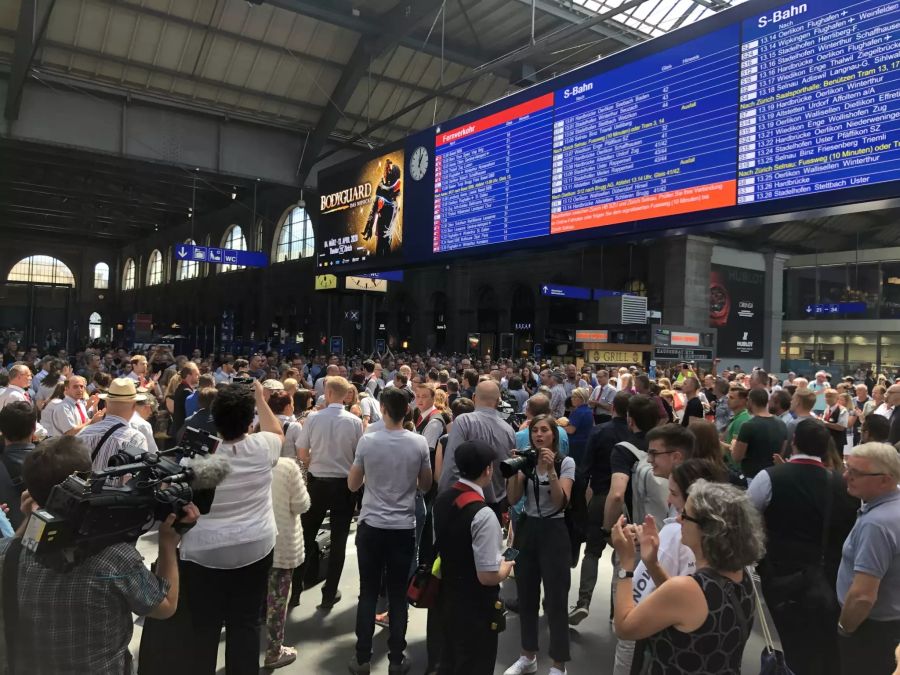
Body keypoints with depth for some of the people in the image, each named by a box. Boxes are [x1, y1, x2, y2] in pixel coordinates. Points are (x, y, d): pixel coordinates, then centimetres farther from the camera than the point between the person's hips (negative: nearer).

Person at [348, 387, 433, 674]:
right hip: (404, 527, 1)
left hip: (371, 526, 0)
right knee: (398, 595, 10)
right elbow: (425, 486, 4)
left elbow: (353, 485, 1)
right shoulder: (419, 443, -8)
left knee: (368, 594, 10)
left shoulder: (367, 441, -10)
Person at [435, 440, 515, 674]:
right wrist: (507, 566, -7)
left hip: (447, 596, 8)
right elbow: (488, 576, -26)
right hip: (475, 607, -7)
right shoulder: (483, 514, -28)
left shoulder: (442, 498, -2)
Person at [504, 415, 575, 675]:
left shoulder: (566, 462, -7)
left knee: (555, 600, -2)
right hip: (527, 530, 5)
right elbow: (513, 498, -4)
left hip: (553, 532, -4)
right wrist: (514, 469, -14)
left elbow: (561, 502, -18)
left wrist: (551, 470, -26)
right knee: (526, 596, 14)